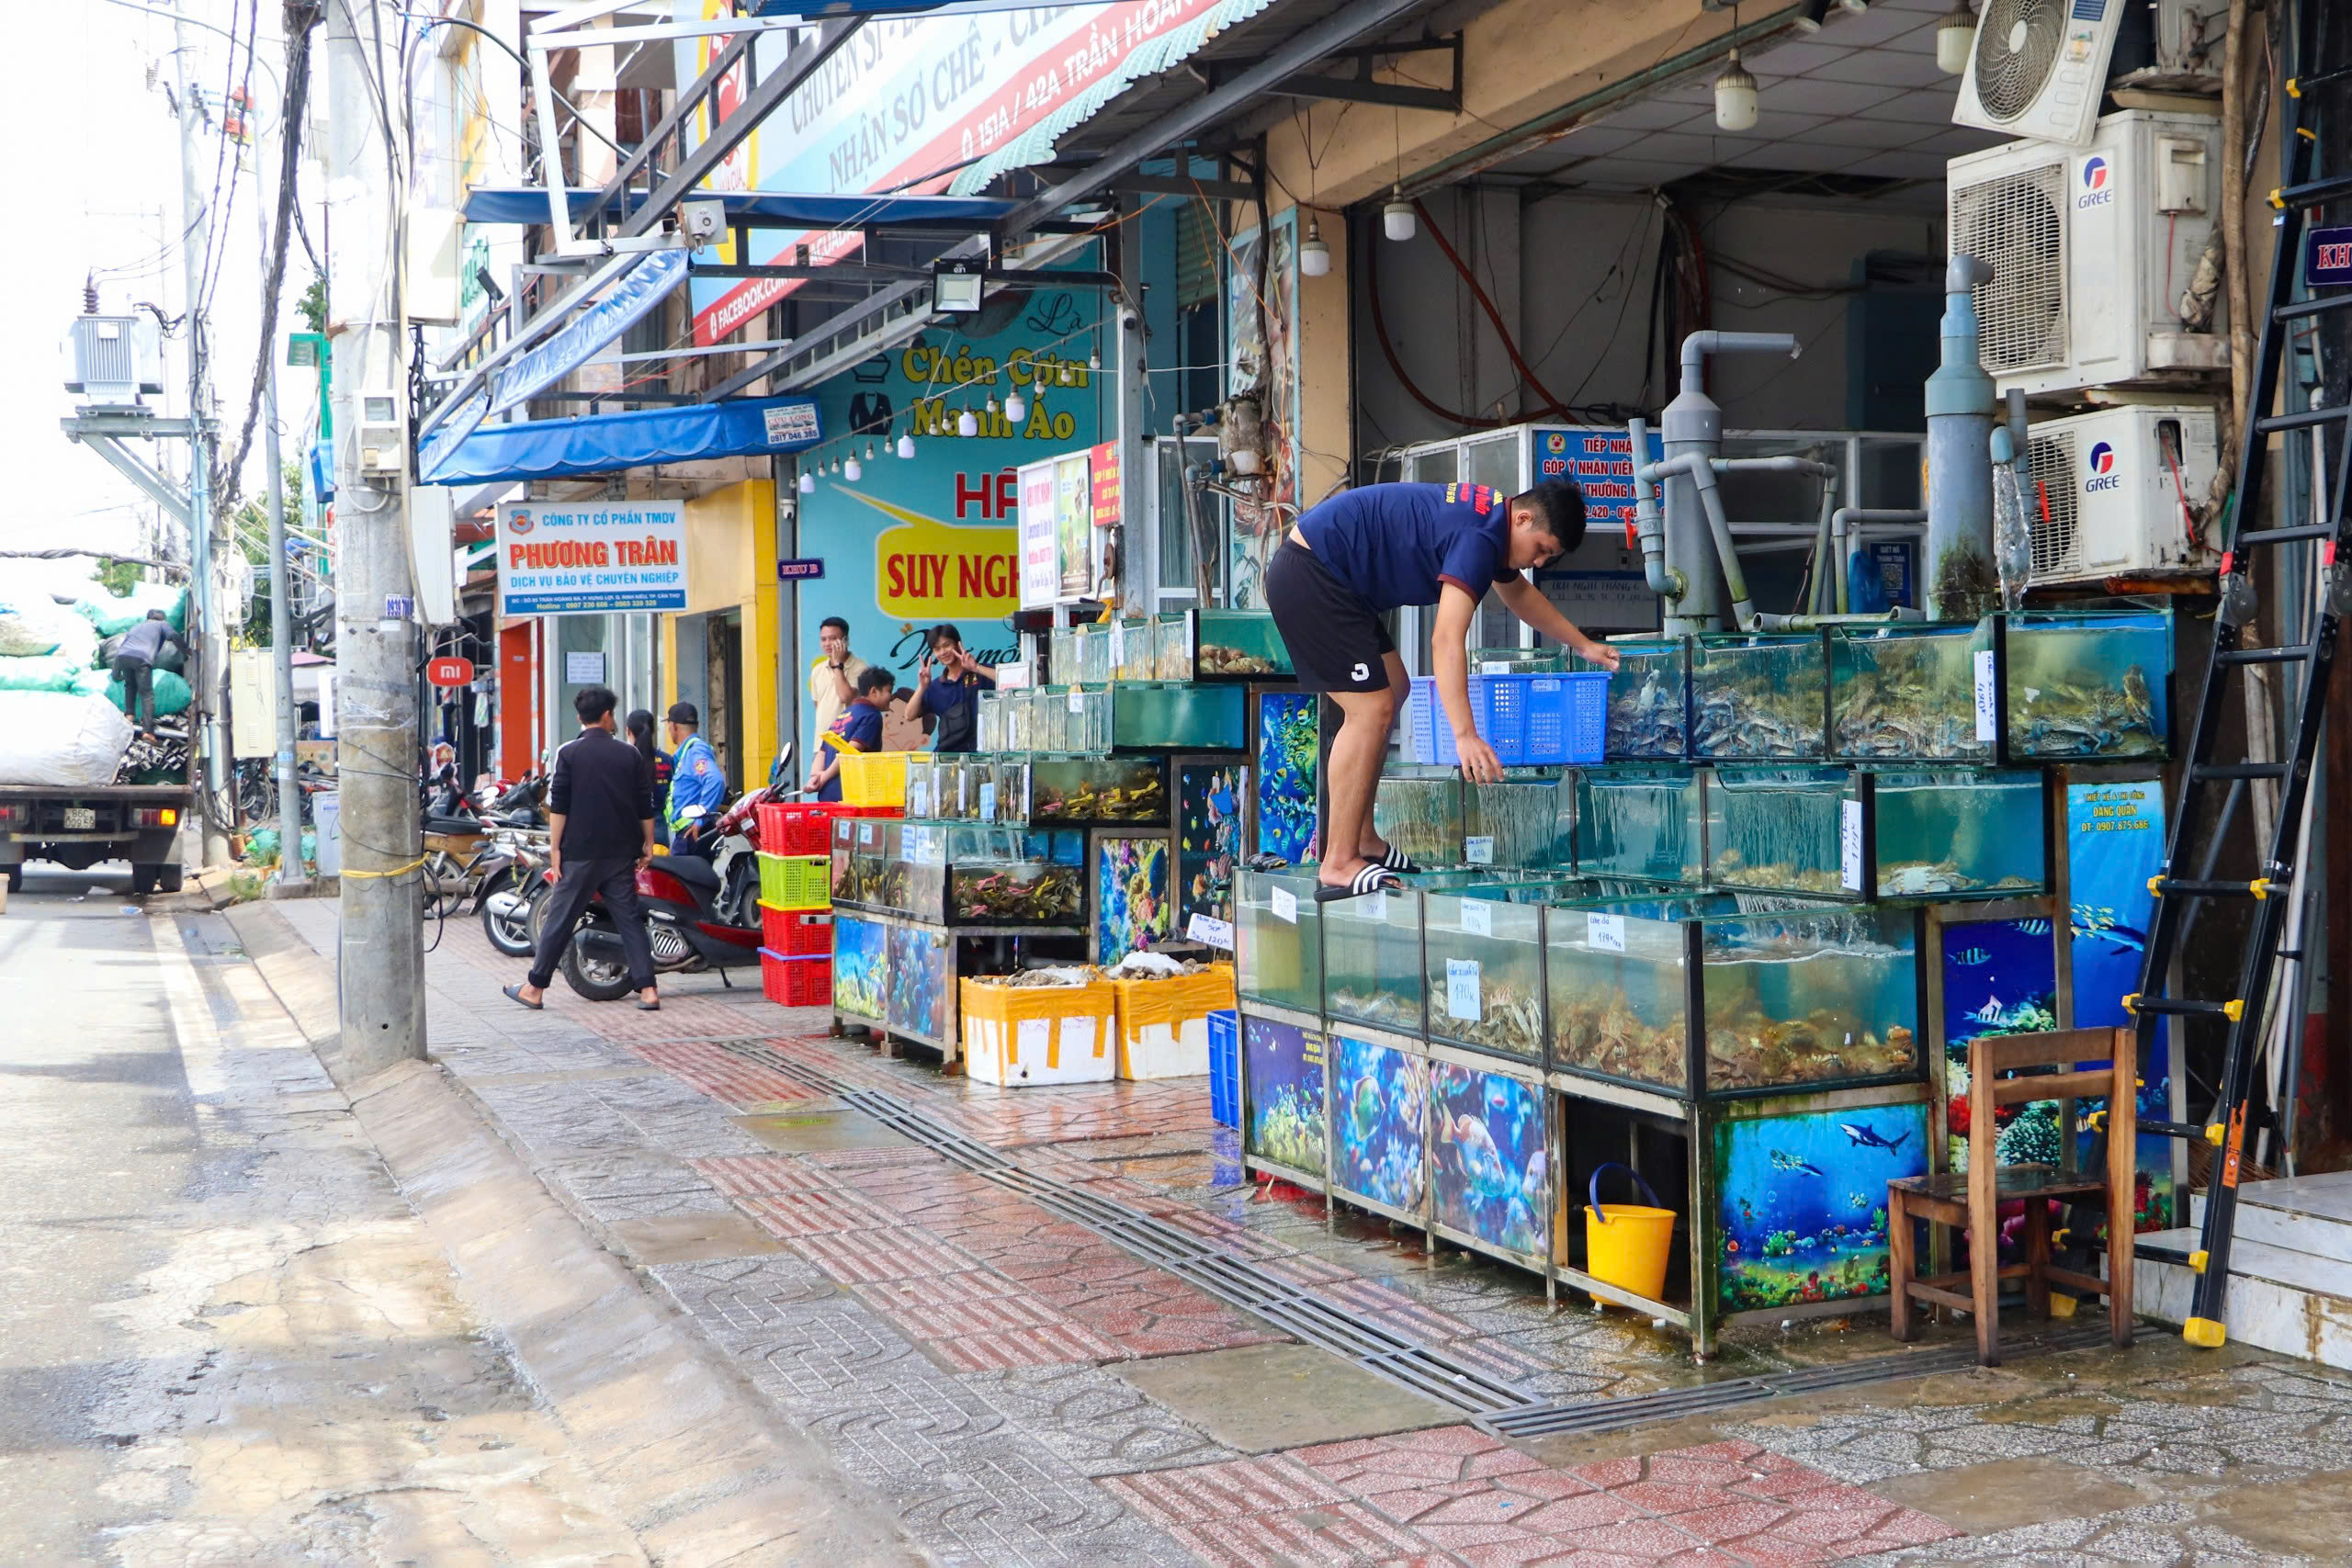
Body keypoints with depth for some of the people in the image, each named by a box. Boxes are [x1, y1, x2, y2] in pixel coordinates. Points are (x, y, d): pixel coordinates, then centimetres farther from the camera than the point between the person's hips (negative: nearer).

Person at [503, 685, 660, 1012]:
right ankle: (647, 989, -1)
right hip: (621, 852, 3)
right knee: (629, 918, 5)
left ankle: (535, 988, 12)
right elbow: (645, 806, 6)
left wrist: (555, 848, -3)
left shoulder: (569, 753, -3)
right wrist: (648, 844, 15)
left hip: (581, 853, -2)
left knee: (560, 919, 4)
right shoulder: (629, 754, 5)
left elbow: (558, 806, -7)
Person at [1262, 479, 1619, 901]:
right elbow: (1447, 641, -31)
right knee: (1372, 709, -14)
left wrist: (1584, 646, 34)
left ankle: (1361, 839, 19)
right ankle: (1338, 867, -11)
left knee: (1392, 690, 16)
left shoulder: (1492, 520, 12)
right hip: (1307, 576, -11)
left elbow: (1518, 593, 33)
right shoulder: (1478, 537, -21)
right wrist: (1465, 735, -38)